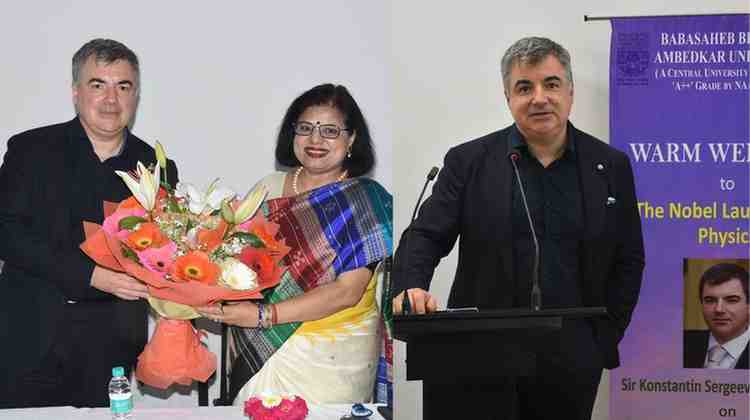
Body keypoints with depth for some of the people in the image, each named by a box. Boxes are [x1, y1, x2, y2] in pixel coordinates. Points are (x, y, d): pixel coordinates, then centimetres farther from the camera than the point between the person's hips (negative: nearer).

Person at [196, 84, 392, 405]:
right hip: (261, 352, 3)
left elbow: (348, 291, -15)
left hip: (332, 360, -3)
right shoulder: (269, 188, 7)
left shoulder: (366, 200, -6)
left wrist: (263, 315, -22)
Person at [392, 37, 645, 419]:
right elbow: (426, 236, -2)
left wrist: (603, 343, 3)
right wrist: (410, 289, -22)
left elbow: (628, 261, 11)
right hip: (480, 358, -1)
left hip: (570, 364, 1)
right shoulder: (468, 162, 2)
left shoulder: (611, 167, 6)